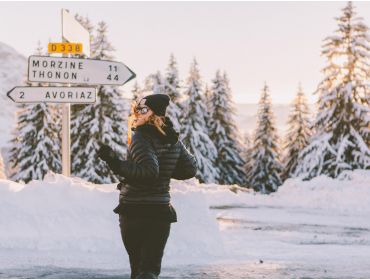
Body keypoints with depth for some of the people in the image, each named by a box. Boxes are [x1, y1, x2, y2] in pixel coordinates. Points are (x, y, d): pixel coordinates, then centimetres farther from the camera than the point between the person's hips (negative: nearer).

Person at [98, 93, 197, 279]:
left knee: (137, 265, 11)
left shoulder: (141, 137, -15)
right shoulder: (174, 140, 4)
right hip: (162, 212, 4)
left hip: (133, 211, -4)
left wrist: (115, 163, -24)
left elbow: (148, 171, -27)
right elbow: (190, 169, 12)